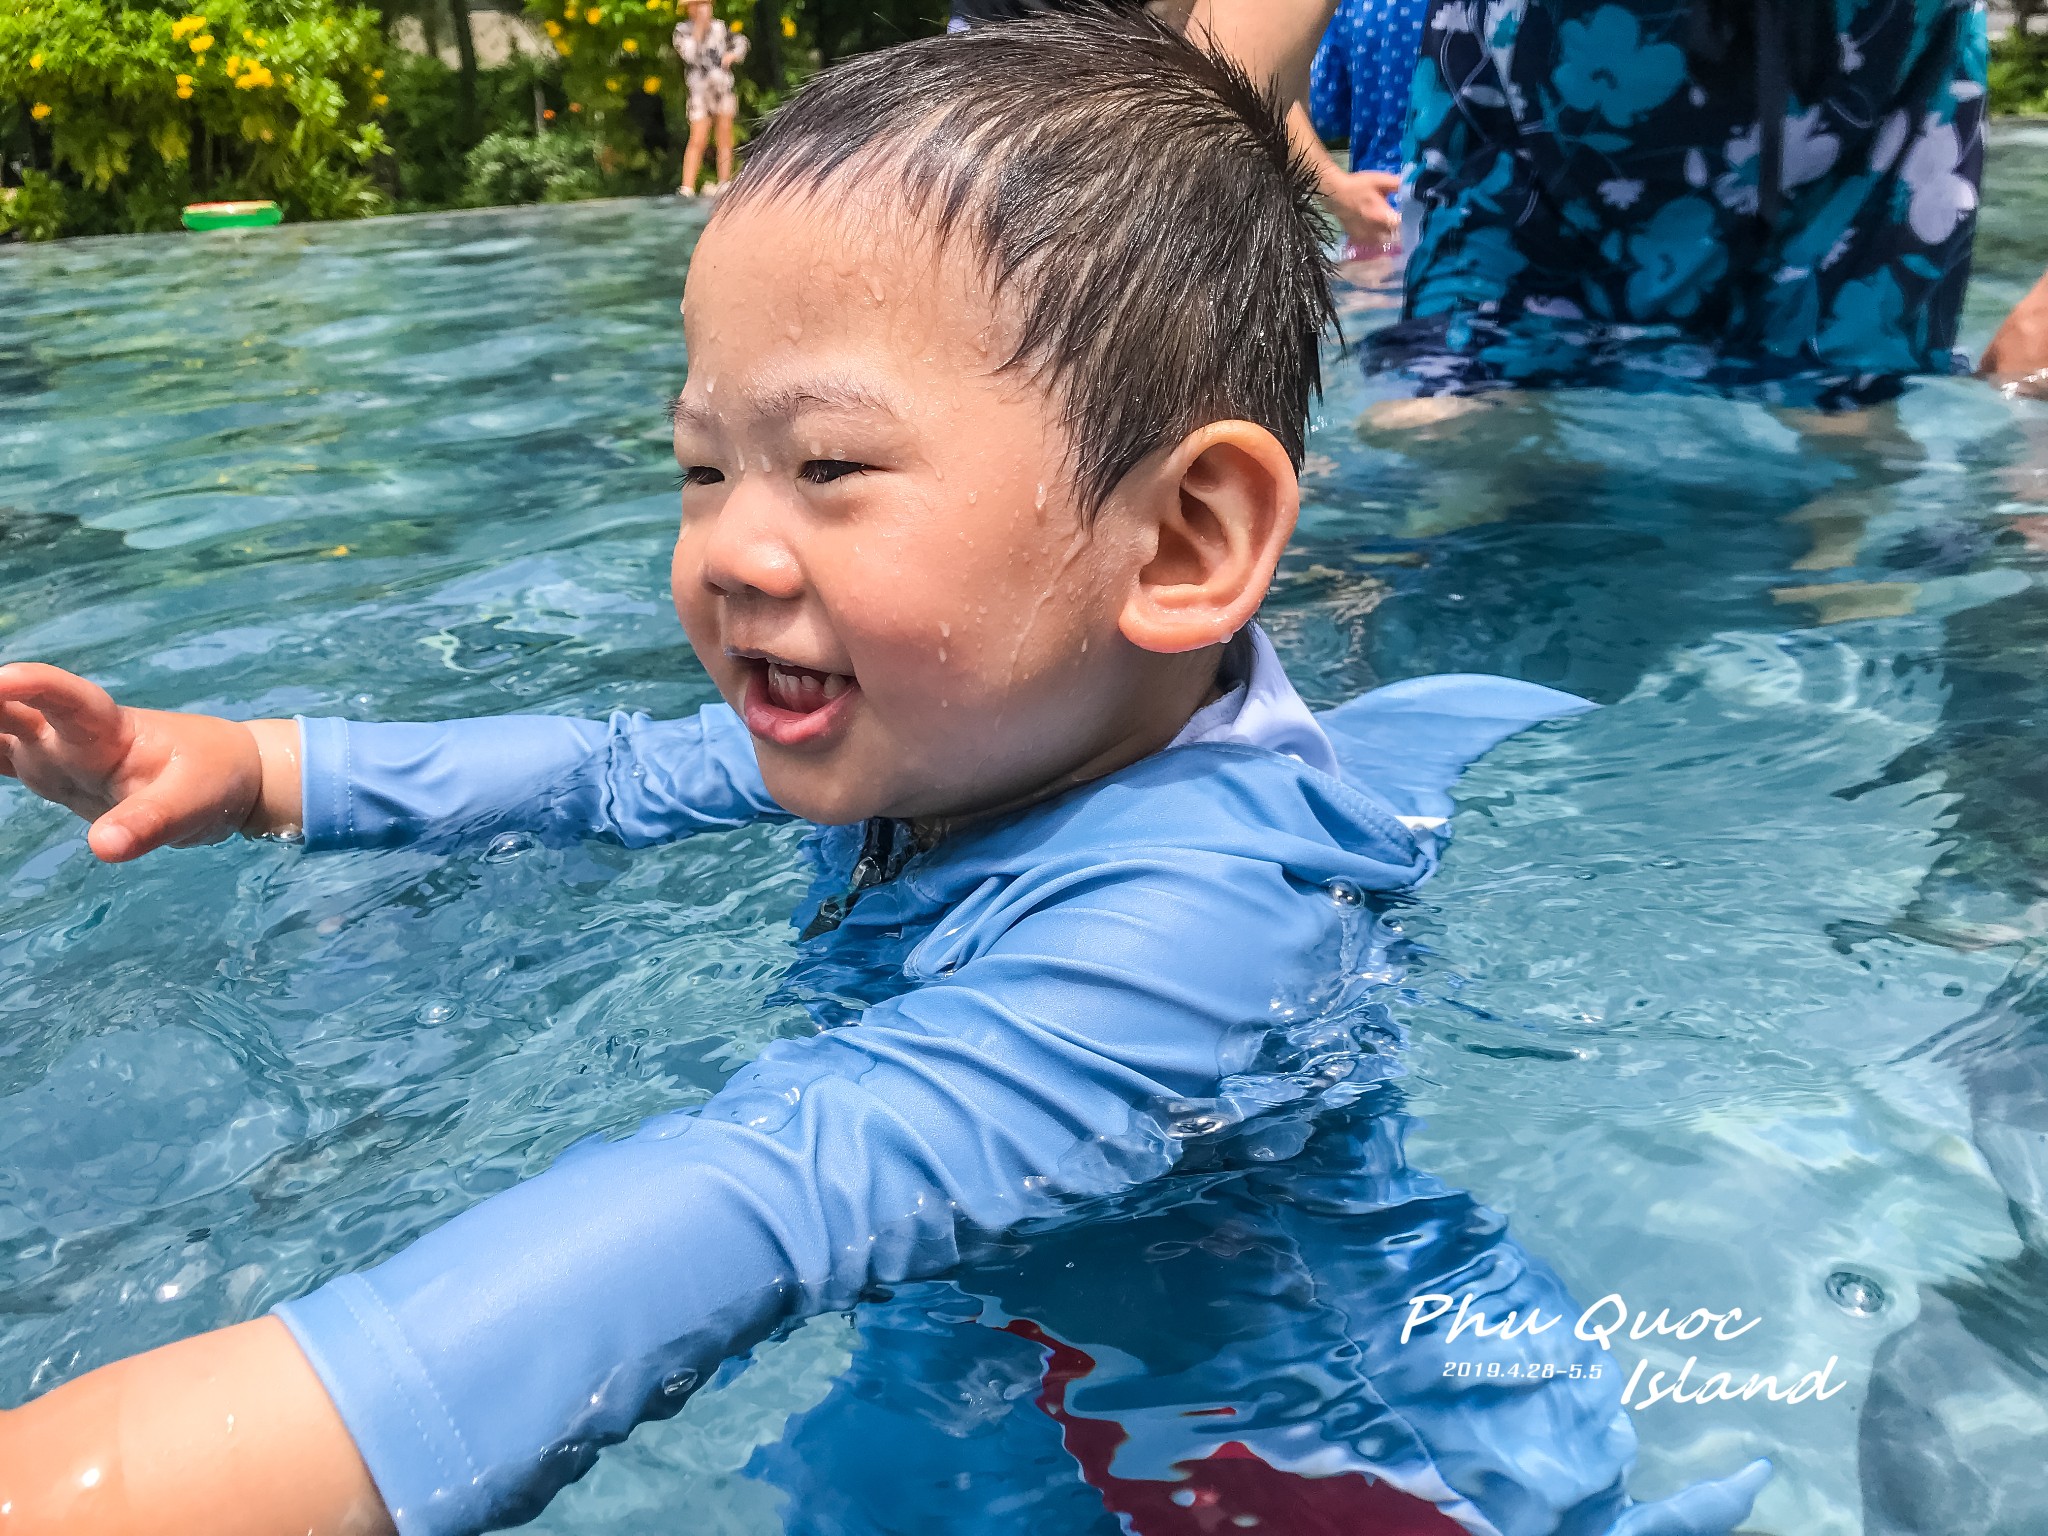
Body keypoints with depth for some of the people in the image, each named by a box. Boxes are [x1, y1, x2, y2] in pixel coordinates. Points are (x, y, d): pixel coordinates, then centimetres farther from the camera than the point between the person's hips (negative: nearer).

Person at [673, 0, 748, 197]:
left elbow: (741, 41, 23)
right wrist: (698, 29, -16)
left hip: (724, 88, 3)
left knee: (724, 140, 4)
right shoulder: (682, 29, 0)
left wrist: (733, 55, 3)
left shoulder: (719, 27, 8)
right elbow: (688, 55, -17)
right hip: (700, 91, -3)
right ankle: (687, 187, -12)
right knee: (697, 141, -10)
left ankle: (724, 183, 11)